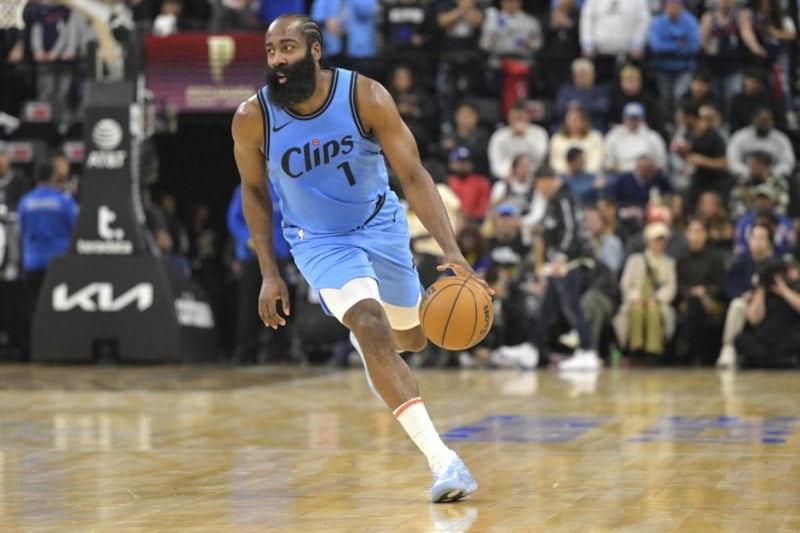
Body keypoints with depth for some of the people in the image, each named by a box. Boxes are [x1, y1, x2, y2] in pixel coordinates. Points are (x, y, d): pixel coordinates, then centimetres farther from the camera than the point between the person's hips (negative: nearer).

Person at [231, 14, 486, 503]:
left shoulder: (366, 96, -23)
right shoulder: (252, 119, -20)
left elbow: (413, 175, -21)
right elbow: (254, 191, -2)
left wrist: (453, 253, -31)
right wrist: (270, 273, -4)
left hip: (380, 224, 2)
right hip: (320, 240, -2)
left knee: (411, 338, 18)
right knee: (373, 332, -25)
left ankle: (366, 338, 58)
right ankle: (442, 459, -28)